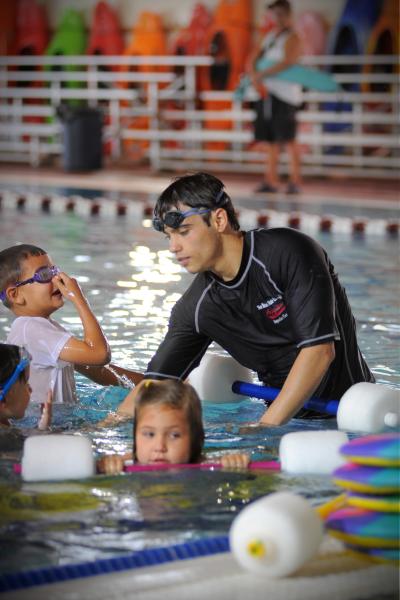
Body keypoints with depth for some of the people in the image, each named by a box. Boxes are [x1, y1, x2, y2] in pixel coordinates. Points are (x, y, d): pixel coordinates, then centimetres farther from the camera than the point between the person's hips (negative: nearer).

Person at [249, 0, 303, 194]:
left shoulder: (291, 39, -5)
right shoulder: (269, 36, 18)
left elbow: (288, 61, -21)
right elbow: (254, 58, 11)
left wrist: (262, 74, -20)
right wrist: (254, 77, -9)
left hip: (284, 95, -7)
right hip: (266, 93, 7)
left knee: (288, 138, -9)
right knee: (271, 140, 7)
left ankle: (295, 181, -8)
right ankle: (271, 180, 11)